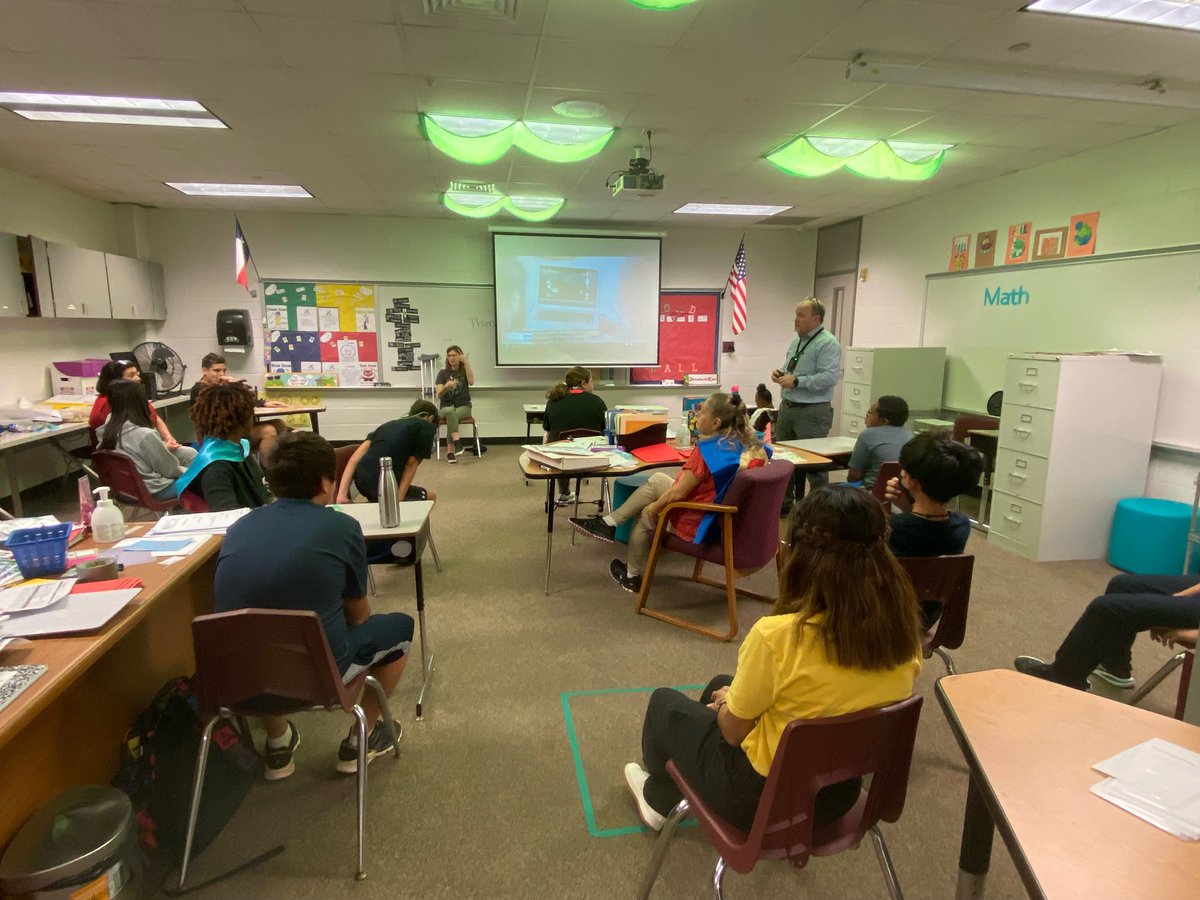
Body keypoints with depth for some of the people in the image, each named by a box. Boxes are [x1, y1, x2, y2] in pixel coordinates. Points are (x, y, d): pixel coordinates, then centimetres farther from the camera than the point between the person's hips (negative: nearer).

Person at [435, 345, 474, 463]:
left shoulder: (464, 371, 9)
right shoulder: (443, 373, 7)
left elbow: (471, 382, -16)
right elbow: (439, 395, -4)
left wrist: (466, 363, -16)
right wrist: (446, 386, -26)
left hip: (463, 406, 0)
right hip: (446, 406, 0)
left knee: (452, 416, -35)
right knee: (450, 411, -37)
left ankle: (450, 451, -36)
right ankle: (456, 442, -47)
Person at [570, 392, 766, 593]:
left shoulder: (708, 450, -26)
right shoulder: (747, 443, -6)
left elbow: (678, 493, -22)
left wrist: (654, 508, -5)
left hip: (696, 525, -8)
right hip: (724, 519, 8)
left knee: (645, 515, 19)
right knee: (657, 480, 15)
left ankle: (632, 576, 39)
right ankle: (609, 523, 21)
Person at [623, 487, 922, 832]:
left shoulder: (777, 636, -34)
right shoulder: (905, 633, -16)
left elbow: (733, 730, -18)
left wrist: (727, 700, 5)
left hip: (765, 797, -6)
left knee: (665, 702, 21)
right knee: (720, 685, 29)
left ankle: (659, 798, 51)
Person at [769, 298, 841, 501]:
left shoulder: (828, 344, -12)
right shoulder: (796, 341, 14)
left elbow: (829, 377, -23)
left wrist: (796, 381, -22)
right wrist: (780, 374, 3)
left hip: (812, 412, -8)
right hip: (787, 407, 9)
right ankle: (783, 501, 28)